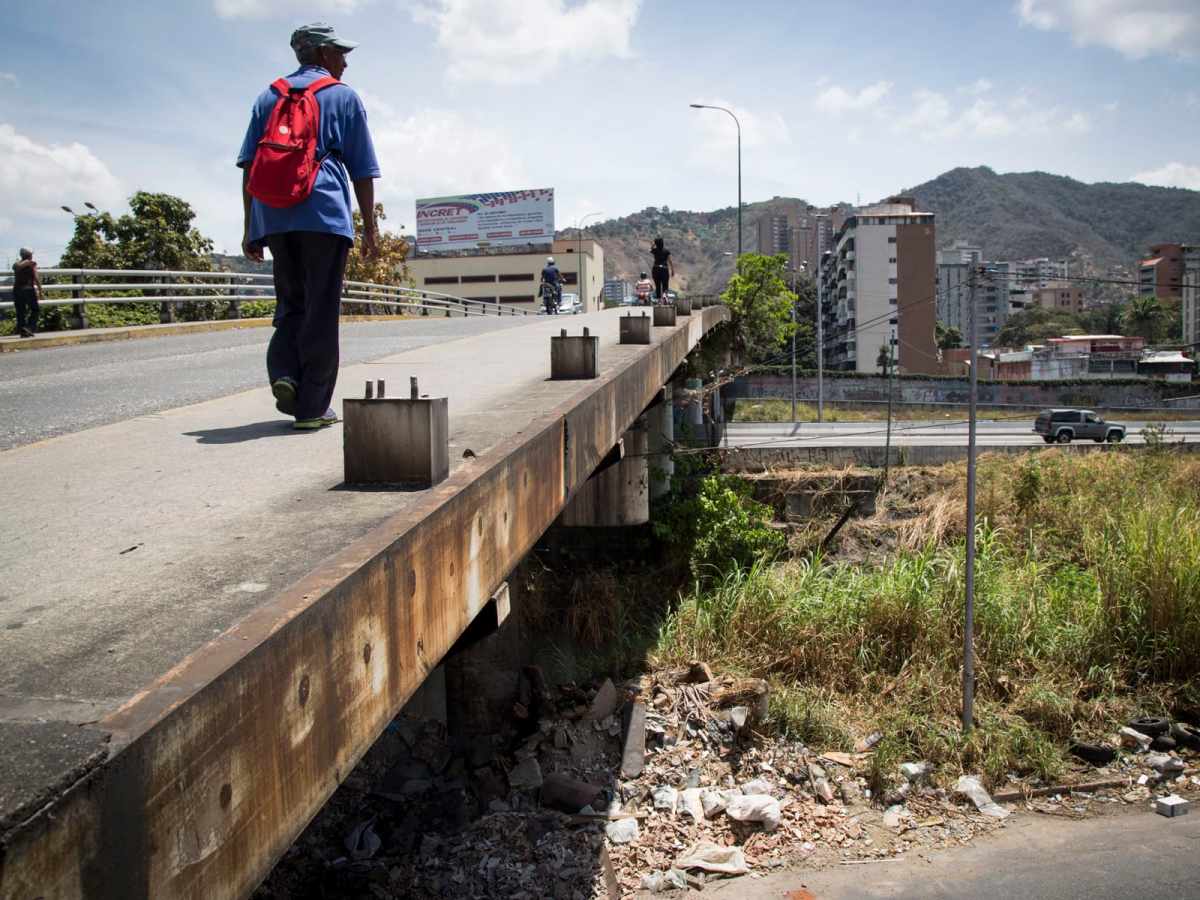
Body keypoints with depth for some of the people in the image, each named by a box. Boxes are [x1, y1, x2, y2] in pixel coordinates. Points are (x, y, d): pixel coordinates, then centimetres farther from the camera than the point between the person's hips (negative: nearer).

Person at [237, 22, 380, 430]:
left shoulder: (268, 97, 20)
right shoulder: (343, 97, 10)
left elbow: (249, 167, 13)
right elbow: (362, 171, 5)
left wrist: (250, 228, 13)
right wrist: (370, 228, 9)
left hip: (273, 217, 4)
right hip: (324, 215, -4)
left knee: (291, 304, 16)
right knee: (320, 311, -1)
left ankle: (283, 373, -8)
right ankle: (312, 407, -1)